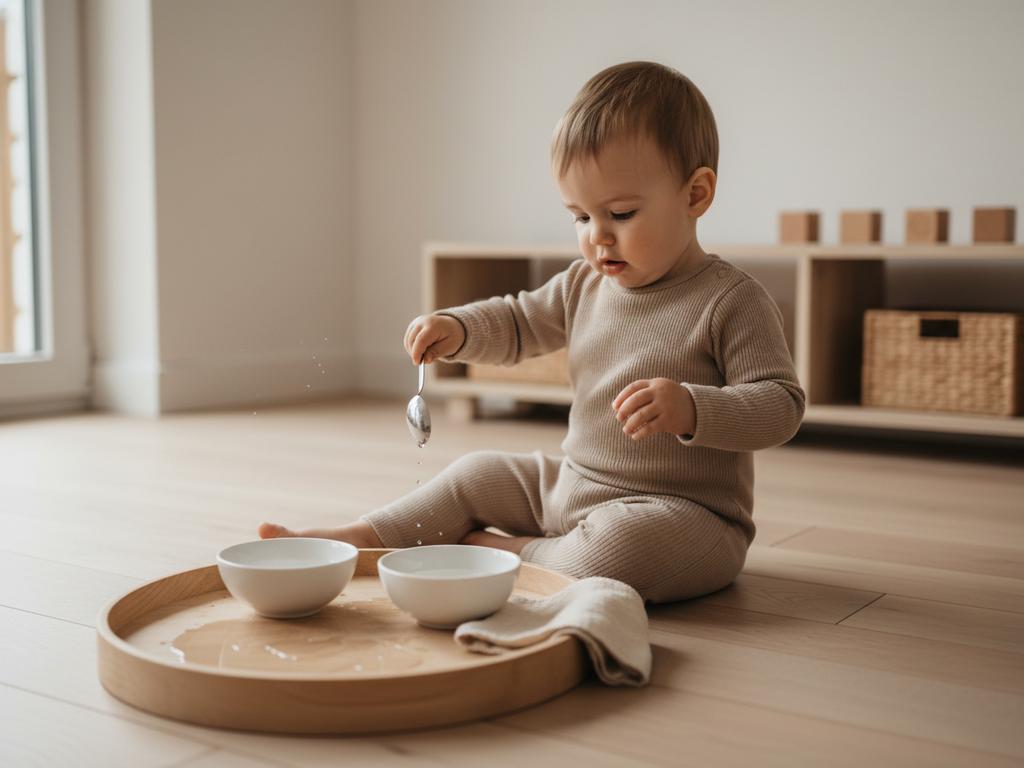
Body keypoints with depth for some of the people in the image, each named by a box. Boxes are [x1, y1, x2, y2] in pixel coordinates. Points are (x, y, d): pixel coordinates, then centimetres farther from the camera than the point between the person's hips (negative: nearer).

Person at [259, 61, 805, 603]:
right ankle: (360, 540, 12)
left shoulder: (731, 301, -15)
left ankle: (508, 555, -15)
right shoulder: (585, 284, 6)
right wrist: (457, 328, -1)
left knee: (623, 541, -38)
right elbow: (518, 322, 20)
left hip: (682, 515, -7)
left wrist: (690, 408, -34)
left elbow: (781, 404, -17)